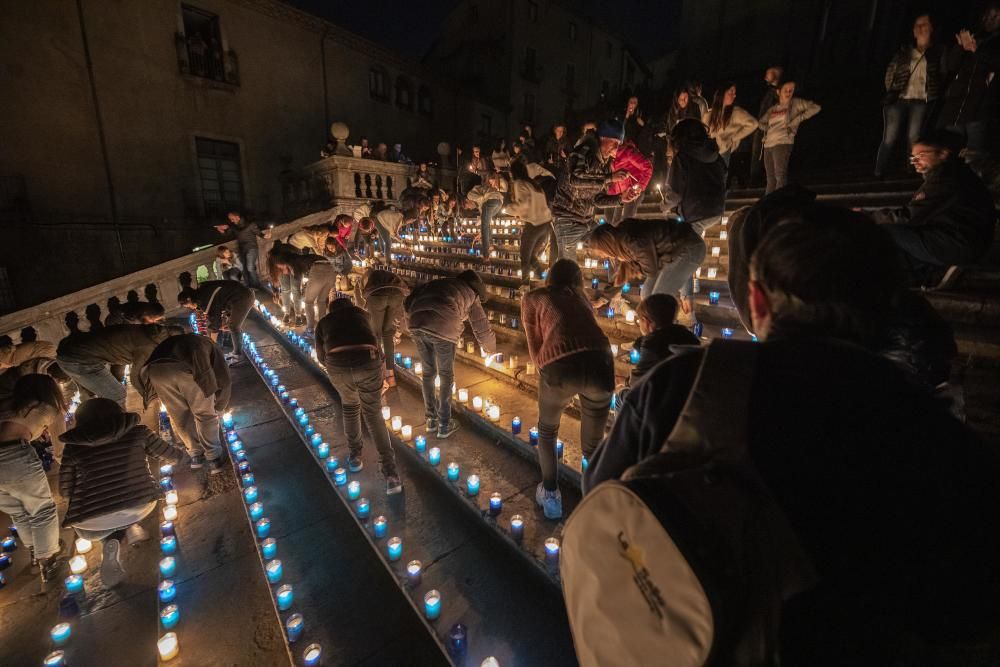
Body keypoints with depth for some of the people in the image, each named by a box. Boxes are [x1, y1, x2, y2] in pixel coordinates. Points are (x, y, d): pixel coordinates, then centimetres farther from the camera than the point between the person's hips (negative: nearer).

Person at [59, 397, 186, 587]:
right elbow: (174, 457, 11)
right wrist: (180, 452, 33)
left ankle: (112, 538, 5)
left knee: (83, 524, 35)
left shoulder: (73, 446, 6)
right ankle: (127, 527, 9)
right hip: (140, 507, -1)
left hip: (93, 520, 1)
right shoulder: (137, 432, 4)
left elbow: (65, 492, 11)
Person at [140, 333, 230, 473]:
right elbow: (224, 380, 27)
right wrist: (219, 408, 39)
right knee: (205, 415, 17)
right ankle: (214, 458, 23)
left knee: (179, 416, 24)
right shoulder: (210, 346, 34)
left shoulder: (170, 341, 44)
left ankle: (195, 455, 37)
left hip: (156, 369, 4)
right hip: (189, 369, -3)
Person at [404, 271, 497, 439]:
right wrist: (491, 348, 43)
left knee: (428, 370, 22)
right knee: (446, 374, 16)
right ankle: (444, 425, 22)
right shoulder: (471, 295, 22)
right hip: (442, 328, -4)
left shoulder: (436, 283, 33)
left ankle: (431, 419, 32)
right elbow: (482, 330, 25)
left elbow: (408, 302, 21)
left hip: (415, 324, 4)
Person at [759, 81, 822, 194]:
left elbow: (815, 107, 1)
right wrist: (768, 128, 9)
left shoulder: (796, 103, 7)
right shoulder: (773, 109, 18)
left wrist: (797, 120, -5)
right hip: (768, 145, 5)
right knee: (770, 179, 7)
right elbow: (761, 122, 28)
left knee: (780, 176, -16)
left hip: (783, 143, -5)